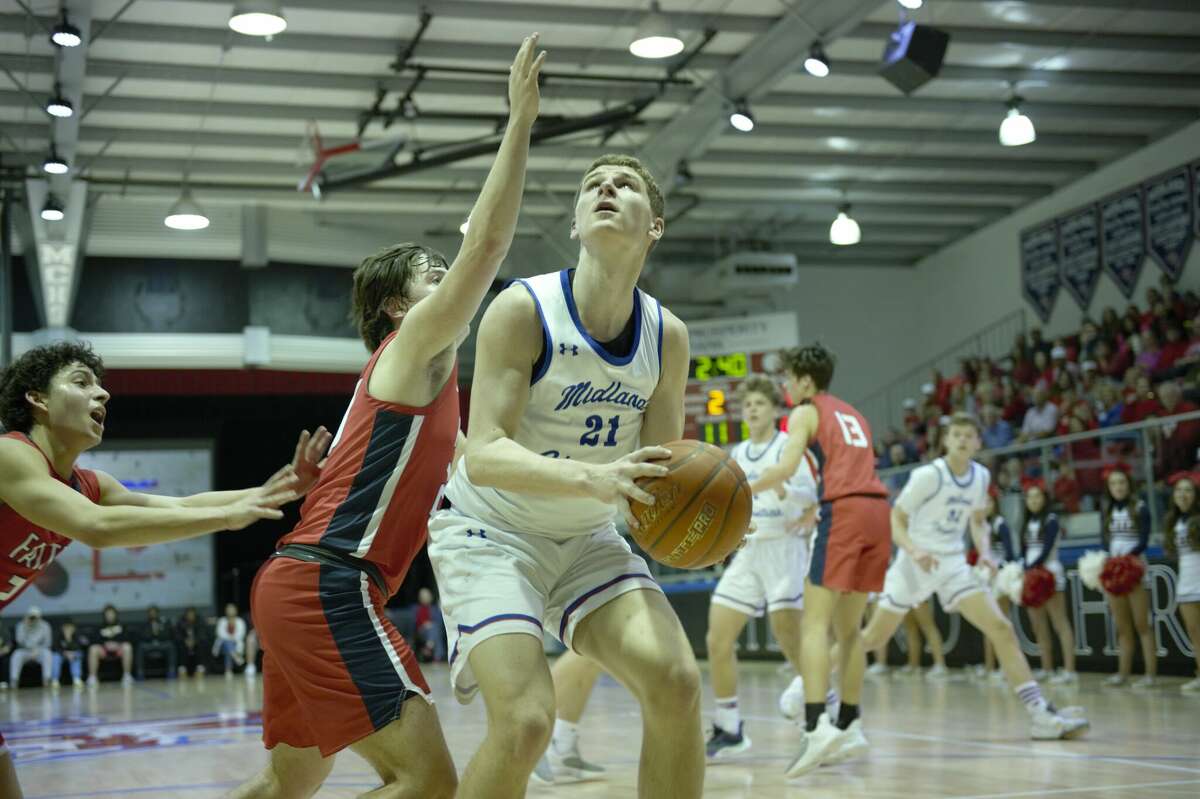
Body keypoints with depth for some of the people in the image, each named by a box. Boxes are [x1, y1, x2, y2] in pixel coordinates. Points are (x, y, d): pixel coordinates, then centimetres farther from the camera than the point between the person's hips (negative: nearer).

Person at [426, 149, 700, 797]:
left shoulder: (667, 336, -5)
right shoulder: (524, 310, -21)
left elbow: (661, 468, 1)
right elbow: (483, 456, -29)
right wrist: (591, 478, -46)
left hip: (587, 538, 5)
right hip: (490, 533, -5)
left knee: (676, 681, -14)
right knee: (524, 721, -22)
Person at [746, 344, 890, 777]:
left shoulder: (806, 412, 6)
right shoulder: (851, 415, 27)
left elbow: (786, 467, -8)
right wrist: (814, 511, 34)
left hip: (844, 511, -7)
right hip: (877, 508, 7)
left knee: (815, 623, -10)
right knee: (849, 627, 15)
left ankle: (817, 726, -25)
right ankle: (849, 728, 18)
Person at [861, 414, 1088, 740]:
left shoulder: (981, 476, 1)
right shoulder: (928, 475, -16)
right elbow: (896, 520, -12)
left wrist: (984, 551, -2)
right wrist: (914, 551, -30)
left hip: (954, 563, 4)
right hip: (916, 564, -4)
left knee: (1001, 629, -11)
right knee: (872, 637, 1)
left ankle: (1041, 714, -13)